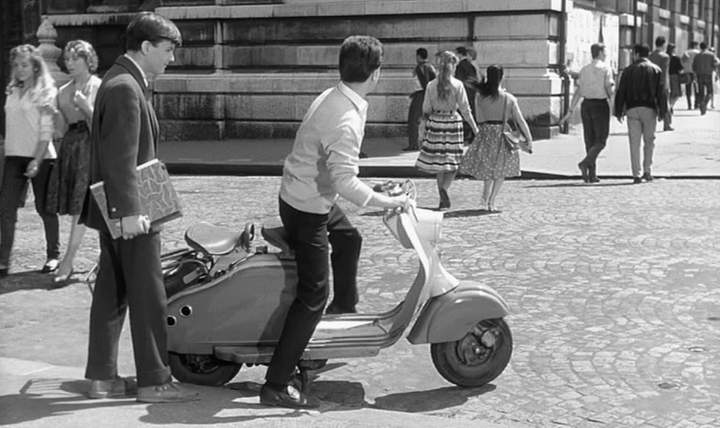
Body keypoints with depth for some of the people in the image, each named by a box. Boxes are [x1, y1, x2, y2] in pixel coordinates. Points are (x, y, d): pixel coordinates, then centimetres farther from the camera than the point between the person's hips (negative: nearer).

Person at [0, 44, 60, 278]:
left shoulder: (45, 92, -4)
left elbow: (46, 130, -10)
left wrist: (37, 160, -17)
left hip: (40, 156, -5)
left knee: (44, 208, 4)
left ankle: (53, 256, 18)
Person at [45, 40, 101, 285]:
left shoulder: (99, 87, -5)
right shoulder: (63, 91, 13)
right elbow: (62, 129, 13)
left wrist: (86, 107, -20)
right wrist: (52, 113, -4)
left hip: (91, 147, -7)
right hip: (70, 146, 7)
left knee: (82, 206, -9)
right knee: (76, 207, 7)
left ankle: (67, 262, -11)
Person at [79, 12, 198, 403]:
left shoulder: (121, 81, 15)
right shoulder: (125, 88, -18)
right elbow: (121, 158, -24)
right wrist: (129, 210, -25)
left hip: (116, 210, 10)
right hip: (129, 211, -10)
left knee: (112, 293, 13)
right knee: (148, 297, -2)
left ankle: (102, 377, 19)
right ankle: (154, 381, 5)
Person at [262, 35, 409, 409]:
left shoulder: (330, 98, 1)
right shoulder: (347, 120, -28)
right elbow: (345, 182, -35)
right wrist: (386, 202, -23)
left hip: (301, 194, 10)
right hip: (307, 209, -10)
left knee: (348, 238, 32)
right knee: (314, 294, -8)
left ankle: (343, 309, 55)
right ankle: (276, 385, -8)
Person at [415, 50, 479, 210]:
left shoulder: (431, 85, -1)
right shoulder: (458, 85, -8)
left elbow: (426, 109, 3)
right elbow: (465, 109, -7)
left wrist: (424, 122, 18)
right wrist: (475, 128, 0)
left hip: (435, 123, 3)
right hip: (452, 122, -2)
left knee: (439, 161, 10)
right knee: (453, 162, 7)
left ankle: (443, 199, 13)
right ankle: (444, 189, -18)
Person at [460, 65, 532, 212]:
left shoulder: (480, 98, -6)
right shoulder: (509, 99, -9)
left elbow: (479, 119, 1)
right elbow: (520, 121, -5)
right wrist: (529, 139, 2)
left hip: (486, 135, 2)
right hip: (503, 136, -2)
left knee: (488, 169, 22)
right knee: (501, 172, 14)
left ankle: (485, 200, 25)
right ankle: (491, 202, 9)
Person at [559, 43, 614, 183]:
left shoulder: (584, 70, 9)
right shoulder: (606, 68, -5)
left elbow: (578, 92, 3)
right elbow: (609, 89, -13)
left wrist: (570, 111, 2)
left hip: (586, 105, 5)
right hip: (600, 105, -5)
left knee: (590, 140, 9)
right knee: (600, 141, 1)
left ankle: (592, 174, 8)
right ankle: (585, 163, -21)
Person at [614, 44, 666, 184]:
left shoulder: (628, 70, 5)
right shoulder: (656, 70, 5)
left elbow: (620, 92, 2)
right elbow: (661, 92, -1)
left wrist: (618, 112, 7)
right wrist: (662, 112, 2)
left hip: (632, 109, 0)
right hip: (649, 109, 0)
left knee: (634, 143, 1)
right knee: (649, 141, 12)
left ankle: (636, 175, -1)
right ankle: (648, 171, 6)